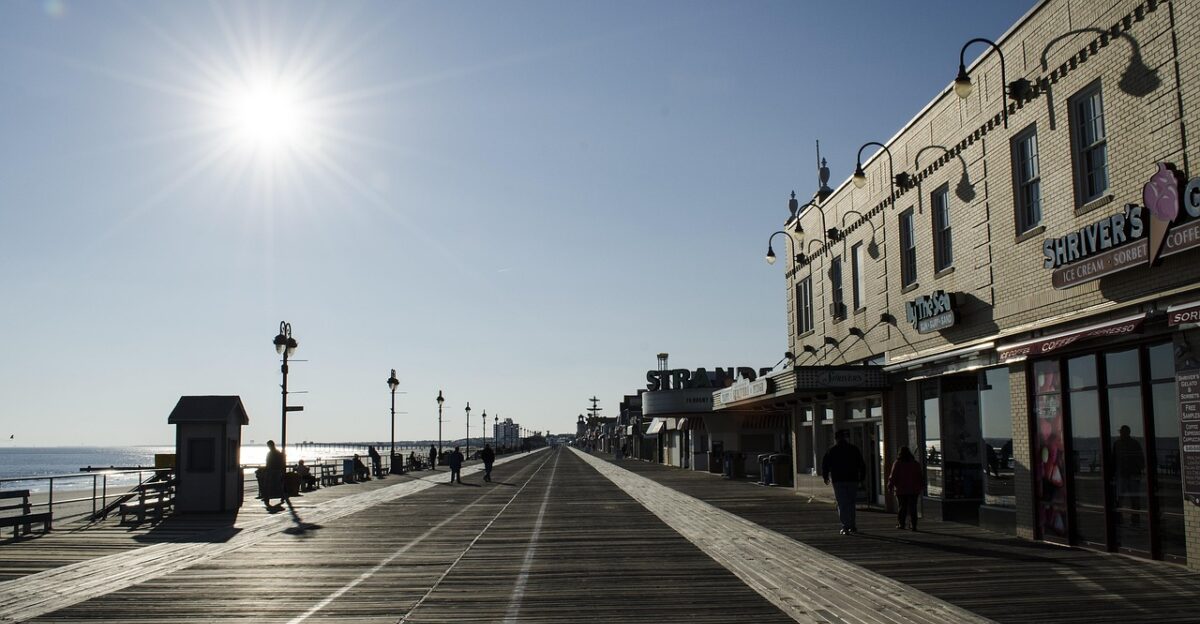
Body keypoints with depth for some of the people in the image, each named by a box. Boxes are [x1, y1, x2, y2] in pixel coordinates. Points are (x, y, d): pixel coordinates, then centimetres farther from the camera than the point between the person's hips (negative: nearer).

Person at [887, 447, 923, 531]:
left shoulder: (897, 464, -7)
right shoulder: (916, 464, 3)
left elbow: (893, 476, -6)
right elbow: (919, 477, 7)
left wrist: (890, 486, 4)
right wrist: (919, 489, 14)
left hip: (901, 490, -1)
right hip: (913, 490, 2)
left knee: (902, 507, 8)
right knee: (912, 508, 4)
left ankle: (901, 524, 8)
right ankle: (913, 525, -2)